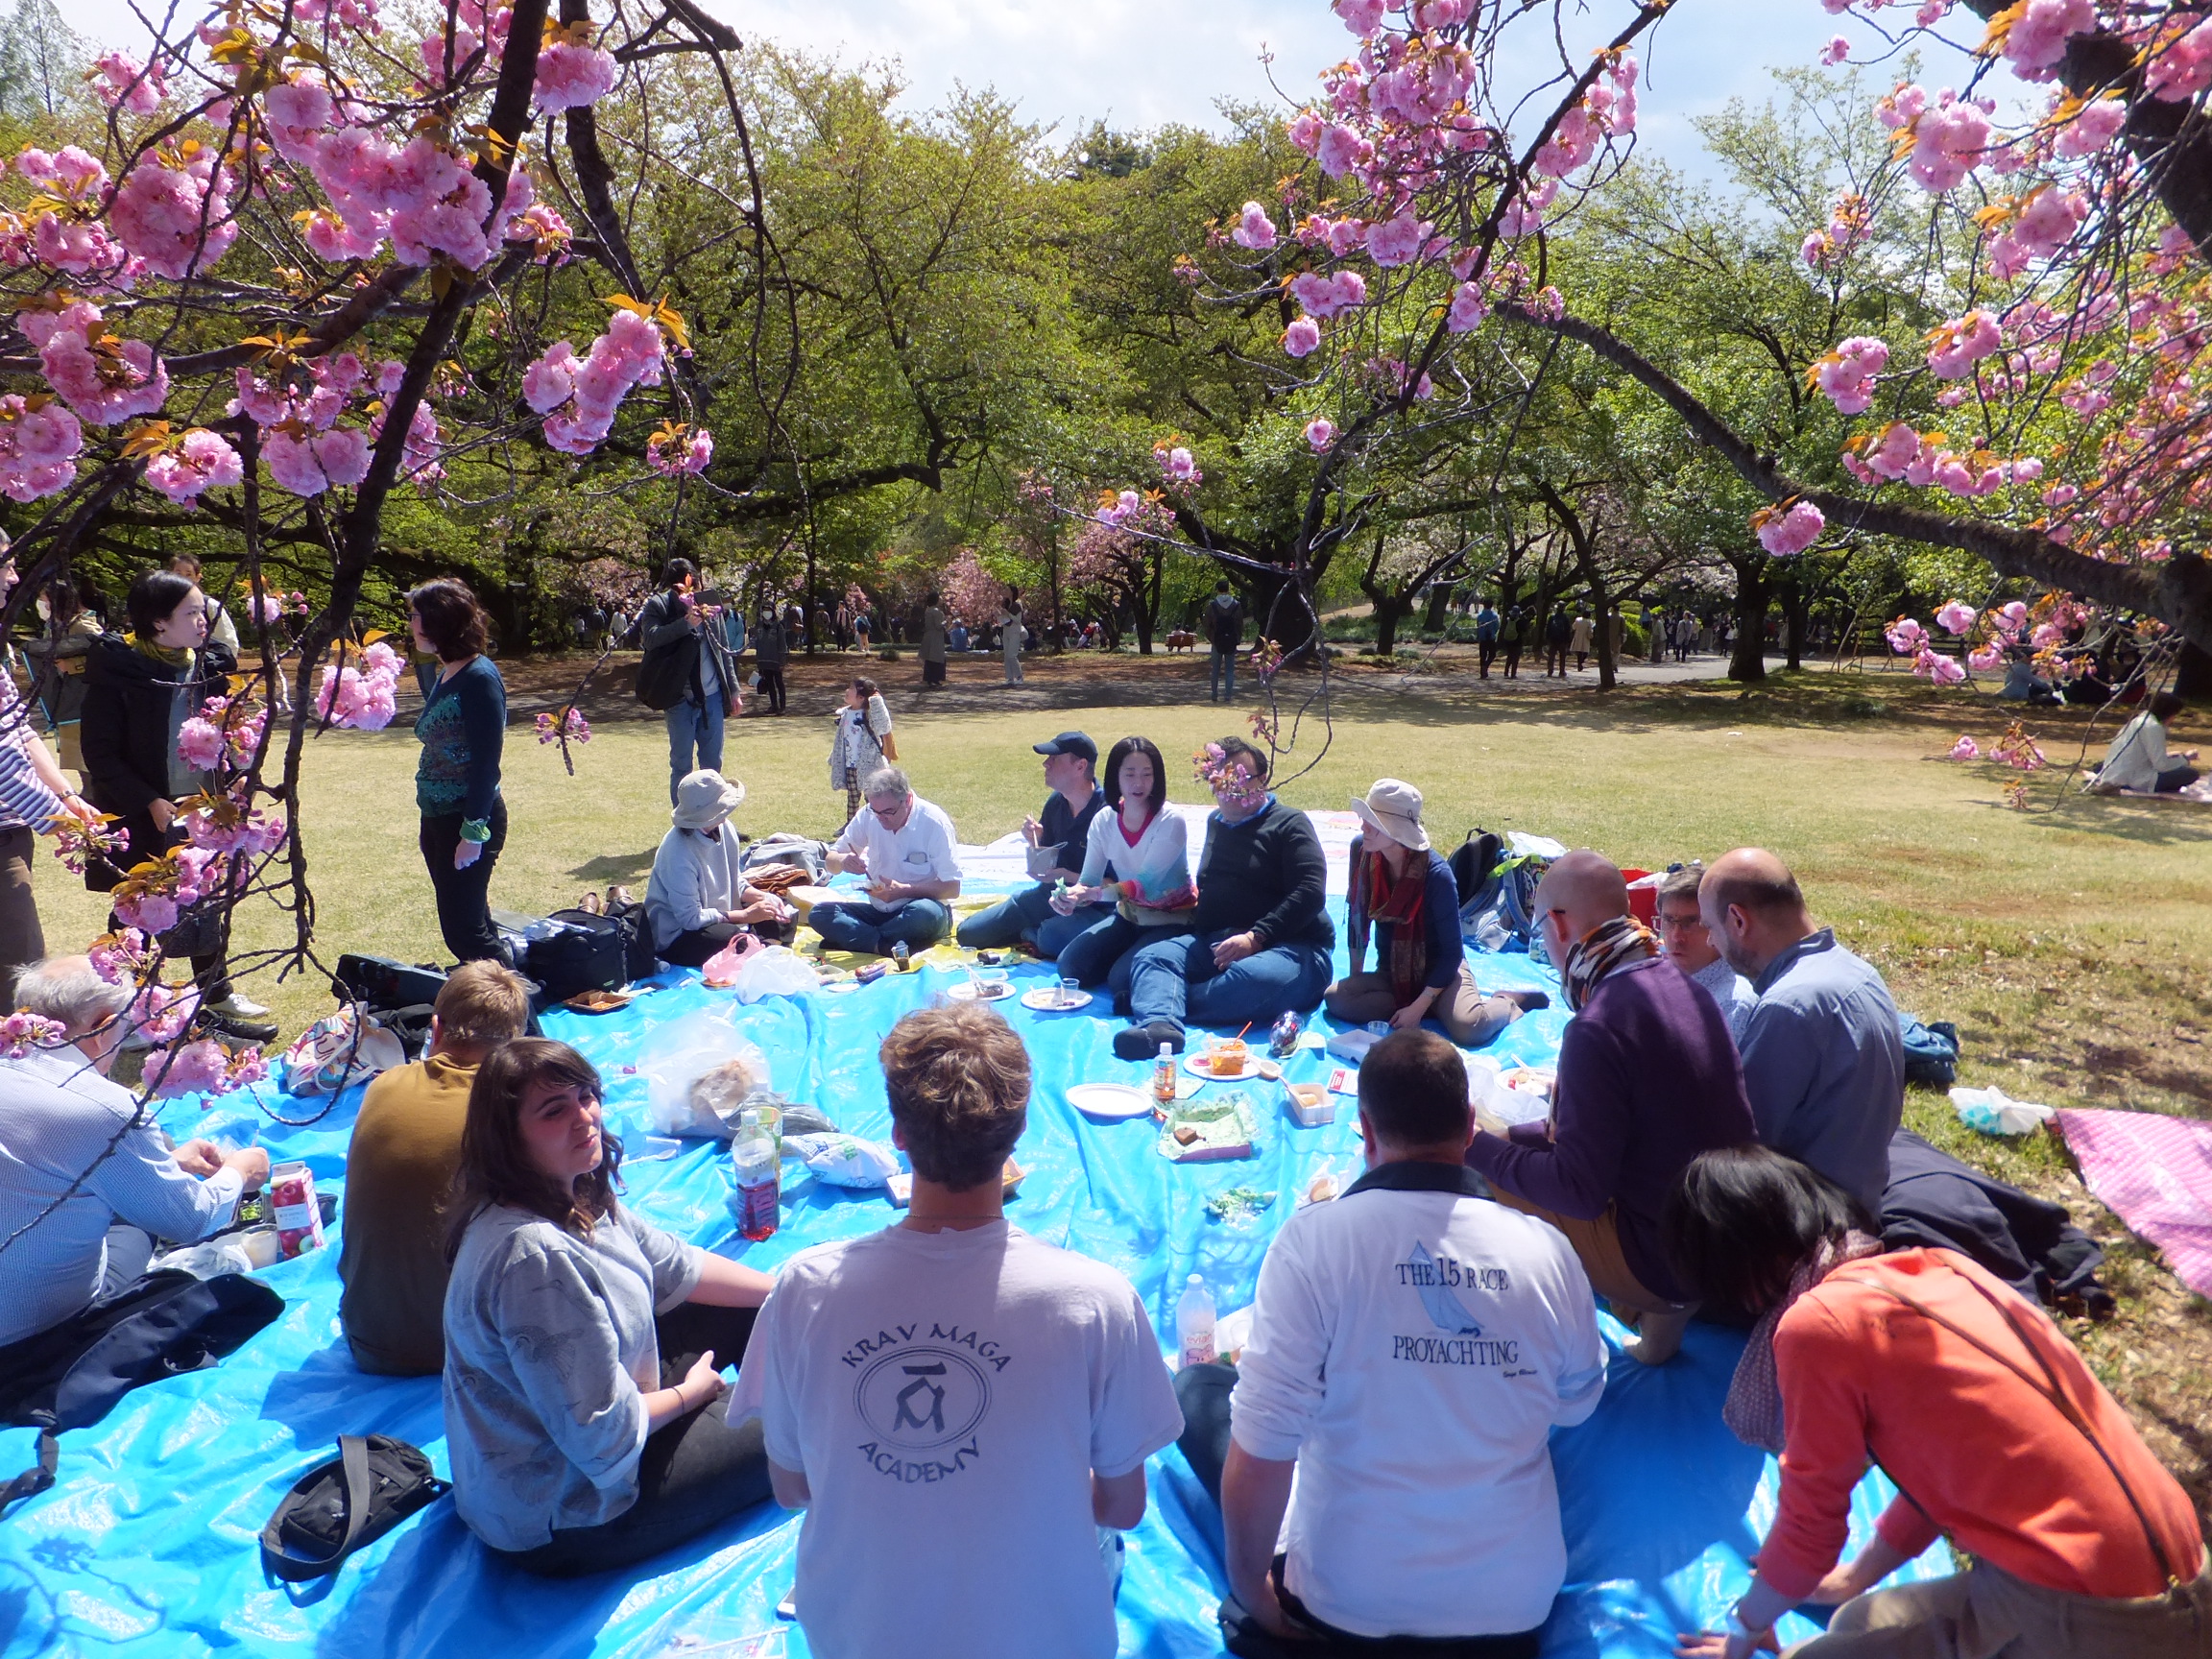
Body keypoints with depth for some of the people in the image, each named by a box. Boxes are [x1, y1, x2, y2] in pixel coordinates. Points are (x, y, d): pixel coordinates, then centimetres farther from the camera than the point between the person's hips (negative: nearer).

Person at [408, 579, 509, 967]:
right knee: (471, 923, 15)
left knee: (463, 928, -5)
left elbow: (486, 762, -20)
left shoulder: (479, 678, -17)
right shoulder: (443, 674, 11)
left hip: (468, 820, -9)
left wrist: (474, 832, -21)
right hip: (438, 817, 9)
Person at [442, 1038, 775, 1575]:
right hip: (560, 1520, -9)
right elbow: (603, 1436, -31)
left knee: (737, 1315, 13)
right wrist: (688, 1393, -12)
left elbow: (677, 1269, 9)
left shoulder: (575, 1197, -6)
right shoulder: (534, 1255, -35)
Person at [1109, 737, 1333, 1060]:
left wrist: (1255, 938, -18)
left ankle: (1154, 1001, -32)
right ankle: (1159, 1024, -49)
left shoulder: (1288, 823, 3)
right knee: (1151, 956, -23)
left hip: (1289, 946, -6)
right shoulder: (1216, 823, 24)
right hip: (1214, 944, 6)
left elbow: (1311, 892, -10)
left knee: (1253, 979, -41)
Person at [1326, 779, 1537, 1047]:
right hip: (1391, 973, 4)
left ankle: (1506, 1002, 2)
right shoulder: (1361, 850, -13)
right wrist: (1355, 976, 2)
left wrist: (1419, 1007, -24)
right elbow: (1357, 916, 2)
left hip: (1439, 970, -4)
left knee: (1467, 1027, -32)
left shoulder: (1436, 874, -24)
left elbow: (1451, 952, -18)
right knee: (1335, 998, -24)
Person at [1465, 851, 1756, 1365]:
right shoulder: (1679, 985, 3)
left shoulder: (1599, 1027, -25)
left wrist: (1481, 1148, -9)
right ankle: (1660, 1314, 18)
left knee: (1483, 1184, -5)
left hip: (1665, 1260, -8)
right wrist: (1511, 1136, 11)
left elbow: (1579, 1189, -22)